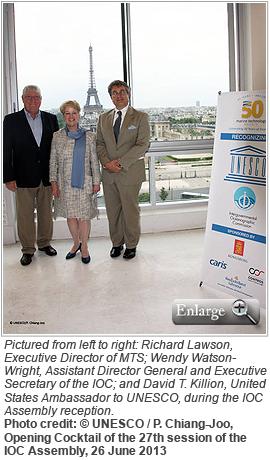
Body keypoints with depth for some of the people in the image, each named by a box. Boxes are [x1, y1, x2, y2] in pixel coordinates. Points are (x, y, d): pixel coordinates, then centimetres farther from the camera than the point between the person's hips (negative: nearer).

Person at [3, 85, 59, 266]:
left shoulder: (51, 119, 6)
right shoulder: (11, 120, -1)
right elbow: (6, 151, -2)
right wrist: (9, 177, -7)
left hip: (47, 176, 3)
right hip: (24, 178, -2)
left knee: (46, 212, 13)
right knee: (25, 215, 4)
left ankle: (45, 243, 30)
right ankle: (28, 249, 17)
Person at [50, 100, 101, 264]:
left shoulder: (89, 136, 0)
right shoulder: (57, 137, 3)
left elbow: (94, 161, 2)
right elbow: (53, 162, 5)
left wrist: (96, 181, 0)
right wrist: (53, 182, 1)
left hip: (84, 182, -1)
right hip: (65, 183, 2)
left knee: (84, 215, 3)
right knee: (70, 215, 10)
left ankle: (84, 247, 18)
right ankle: (76, 243, 29)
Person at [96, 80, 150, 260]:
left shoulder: (140, 117, -1)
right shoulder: (103, 118, 13)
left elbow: (143, 145, -9)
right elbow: (100, 143, 11)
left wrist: (121, 162, -15)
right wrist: (107, 162, -8)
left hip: (130, 172, -4)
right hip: (109, 173, 4)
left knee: (130, 210, 4)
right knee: (113, 210, 10)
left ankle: (131, 245, 21)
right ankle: (117, 243, 26)